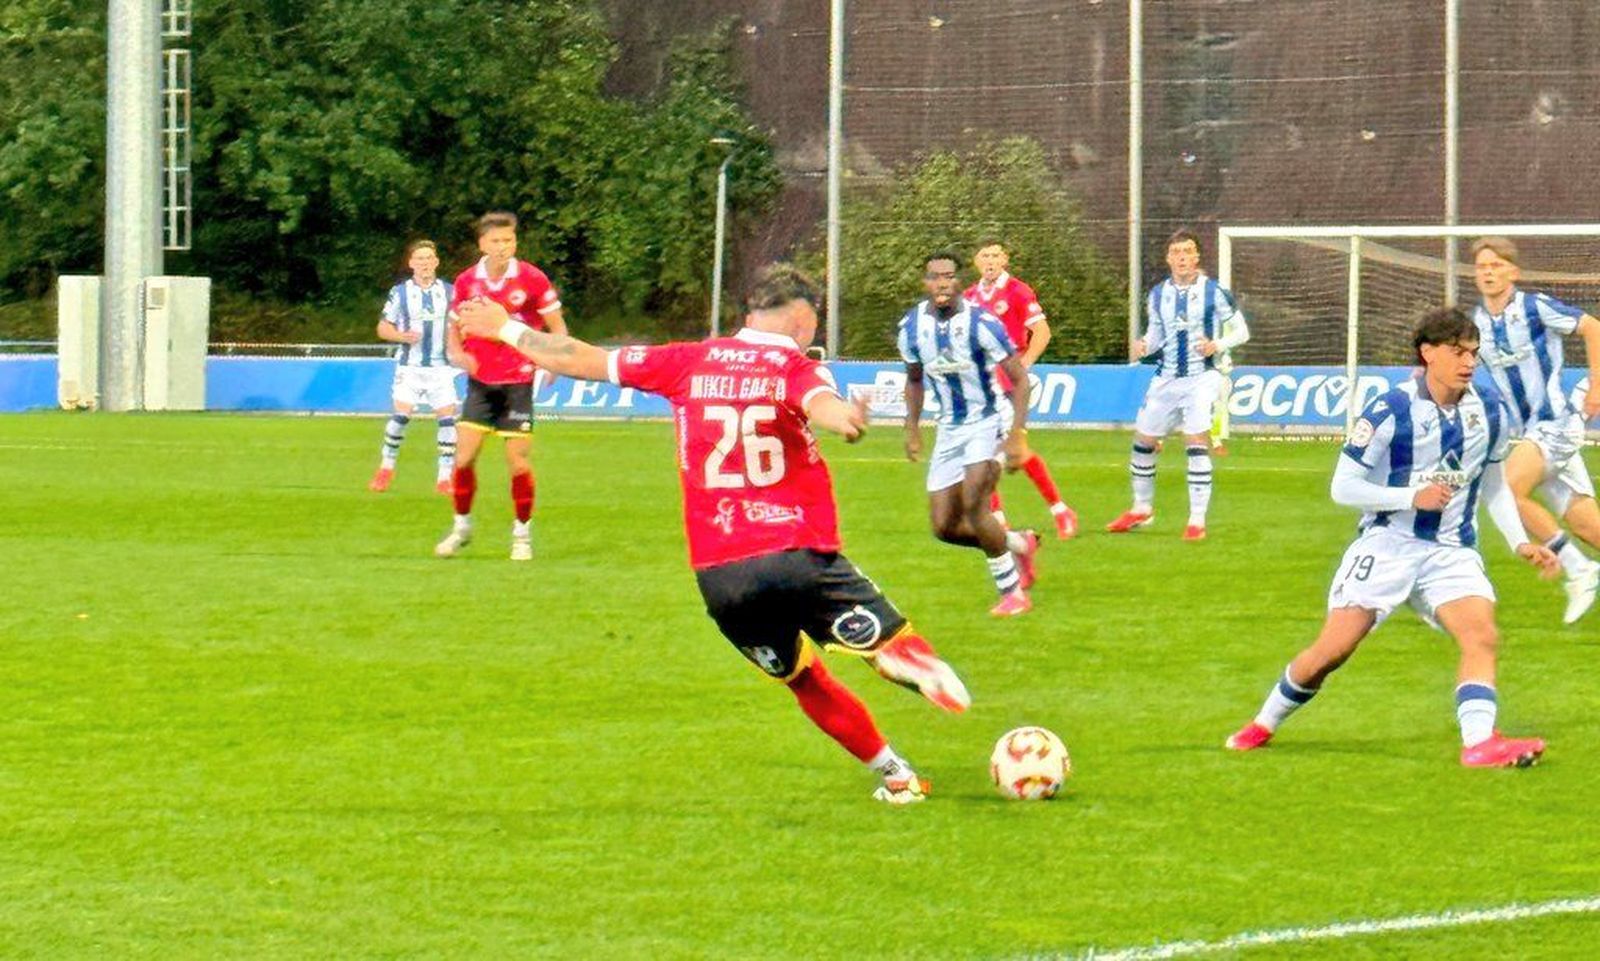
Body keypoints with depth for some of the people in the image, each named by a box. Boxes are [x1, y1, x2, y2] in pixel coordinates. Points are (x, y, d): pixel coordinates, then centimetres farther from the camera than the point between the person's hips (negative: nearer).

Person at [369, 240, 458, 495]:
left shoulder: (449, 292, 7)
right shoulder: (400, 292, 2)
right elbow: (383, 328, 4)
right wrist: (403, 336, -15)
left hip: (441, 366, 2)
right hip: (410, 366, -2)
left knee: (447, 418, -6)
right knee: (401, 415, -13)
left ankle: (445, 478, 1)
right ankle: (386, 468, 7)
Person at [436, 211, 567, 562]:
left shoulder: (532, 279, -8)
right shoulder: (467, 281, 0)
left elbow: (556, 326, -2)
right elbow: (455, 327, 12)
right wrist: (457, 353, -10)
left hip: (517, 381, -2)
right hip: (480, 381, 2)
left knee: (517, 460, -3)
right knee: (464, 456, -4)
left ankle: (522, 533, 15)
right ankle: (462, 526, 17)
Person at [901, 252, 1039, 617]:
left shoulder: (980, 323, -20)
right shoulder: (912, 327, -5)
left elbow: (1020, 379, -15)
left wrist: (1015, 436, -23)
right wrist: (912, 428, 6)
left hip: (990, 422, -6)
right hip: (950, 429, 6)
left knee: (972, 503, -23)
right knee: (944, 527, 2)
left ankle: (1013, 593, -8)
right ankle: (1019, 544, 27)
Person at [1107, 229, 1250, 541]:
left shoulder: (1214, 292, -7)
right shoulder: (1158, 295, 6)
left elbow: (1241, 331, -1)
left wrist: (1218, 345, -20)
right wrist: (1145, 345, -8)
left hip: (1201, 378, -5)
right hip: (1166, 379, 5)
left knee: (1197, 442, -16)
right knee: (1143, 440, 10)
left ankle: (1197, 521, -11)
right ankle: (1142, 509, 30)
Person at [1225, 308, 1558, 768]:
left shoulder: (1490, 413, 2)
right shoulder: (1390, 411, -14)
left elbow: (1495, 487, 18)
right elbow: (1343, 487, -12)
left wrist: (1520, 543, 7)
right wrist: (1413, 497, -22)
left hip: (1451, 552, 3)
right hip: (1386, 544, -3)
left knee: (1482, 635, -22)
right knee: (1333, 650, -4)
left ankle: (1479, 743, -31)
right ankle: (1264, 724, 19)